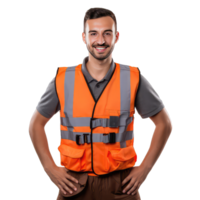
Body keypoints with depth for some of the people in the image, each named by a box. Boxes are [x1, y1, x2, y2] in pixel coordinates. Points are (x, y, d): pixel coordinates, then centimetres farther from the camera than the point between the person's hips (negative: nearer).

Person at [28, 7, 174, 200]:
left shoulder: (134, 79, -5)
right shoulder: (62, 80, -4)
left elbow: (164, 124, 4)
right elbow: (36, 124, 7)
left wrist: (144, 169, -2)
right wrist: (50, 169, -2)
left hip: (120, 184, 0)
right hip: (74, 184, 1)